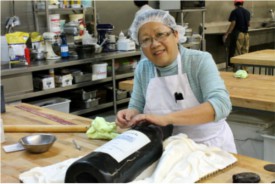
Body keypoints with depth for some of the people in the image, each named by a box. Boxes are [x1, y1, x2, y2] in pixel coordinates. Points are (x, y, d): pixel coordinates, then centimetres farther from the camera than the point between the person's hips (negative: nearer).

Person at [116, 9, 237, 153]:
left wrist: (167, 118, -35)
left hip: (210, 145, -3)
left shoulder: (200, 61, -13)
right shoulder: (142, 68, -1)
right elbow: (137, 107, 5)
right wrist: (130, 114, -19)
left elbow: (221, 105, -25)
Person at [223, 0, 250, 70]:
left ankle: (236, 68, -1)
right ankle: (244, 69, 16)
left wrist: (226, 34, -12)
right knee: (245, 53, 11)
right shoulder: (247, 12, 9)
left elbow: (233, 24, -14)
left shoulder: (234, 12, -8)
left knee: (236, 53, -1)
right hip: (246, 34, 6)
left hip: (237, 33, -6)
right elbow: (248, 23, 16)